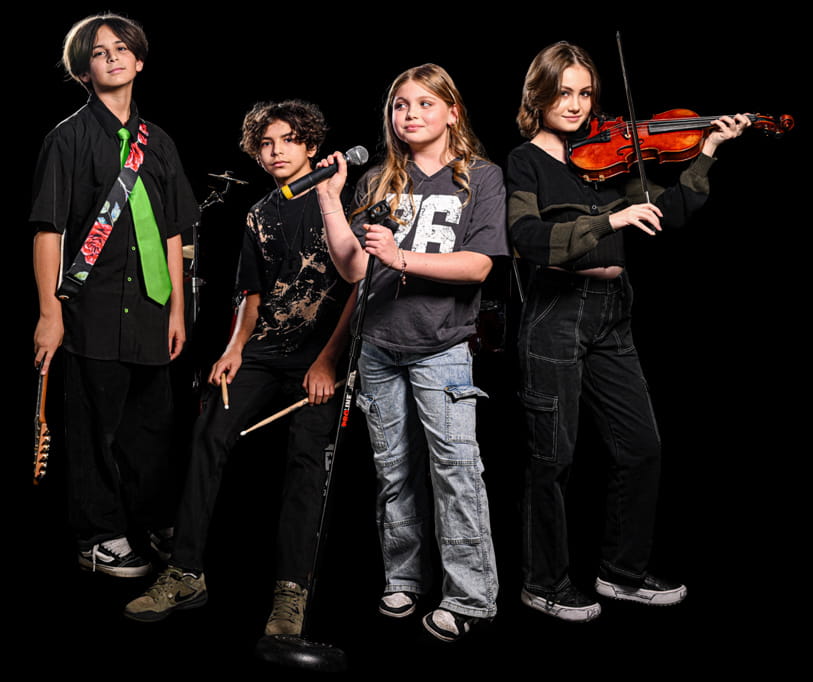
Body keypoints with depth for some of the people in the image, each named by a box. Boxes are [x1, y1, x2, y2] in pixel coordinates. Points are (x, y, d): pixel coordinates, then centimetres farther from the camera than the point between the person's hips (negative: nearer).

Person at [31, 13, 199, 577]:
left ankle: (151, 529, 27)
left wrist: (177, 309, 10)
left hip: (149, 311, 5)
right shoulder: (70, 138, -1)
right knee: (97, 429, 2)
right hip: (94, 312, -5)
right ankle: (101, 539, 15)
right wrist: (50, 313, -10)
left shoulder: (157, 142, 14)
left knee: (153, 425, 11)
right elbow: (48, 230, -4)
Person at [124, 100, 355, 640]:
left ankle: (291, 591, -8)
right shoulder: (260, 216, 18)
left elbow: (359, 287, -5)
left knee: (307, 457, -15)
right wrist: (235, 348, 6)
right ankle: (187, 574, -5)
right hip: (264, 351, 5)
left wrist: (328, 360, -12)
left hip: (320, 356, -5)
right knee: (209, 435, -10)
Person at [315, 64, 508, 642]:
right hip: (381, 345, 4)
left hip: (442, 346, -4)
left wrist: (402, 257, -20)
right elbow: (353, 269, 4)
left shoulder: (481, 177, 1)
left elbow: (479, 265, -11)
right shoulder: (379, 182, 11)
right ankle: (405, 578, 25)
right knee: (395, 471, 11)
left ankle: (470, 596, 5)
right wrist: (330, 199, -4)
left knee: (455, 469, -6)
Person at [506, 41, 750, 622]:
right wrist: (612, 221, -27)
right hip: (557, 312, -6)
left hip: (610, 314, 6)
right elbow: (530, 240, -20)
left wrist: (708, 152, 4)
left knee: (642, 446, 9)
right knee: (555, 455, 1)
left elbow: (665, 215, 11)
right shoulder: (527, 161, -4)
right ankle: (545, 584, 18)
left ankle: (624, 572, 27)